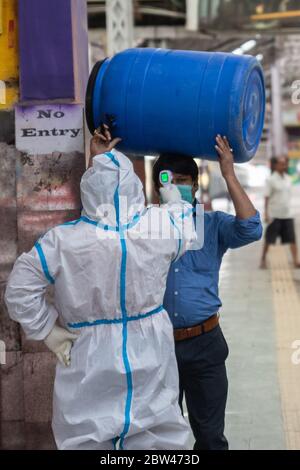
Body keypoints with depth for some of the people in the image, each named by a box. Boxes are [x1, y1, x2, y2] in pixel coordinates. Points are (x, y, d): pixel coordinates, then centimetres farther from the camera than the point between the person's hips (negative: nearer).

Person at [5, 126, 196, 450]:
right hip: (149, 358, 2)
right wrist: (170, 189, 31)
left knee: (86, 441, 13)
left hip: (90, 361, -2)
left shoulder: (63, 241, -17)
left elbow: (20, 292, -11)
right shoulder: (160, 228, -12)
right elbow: (183, 219, 13)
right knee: (160, 438, 16)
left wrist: (50, 332, 0)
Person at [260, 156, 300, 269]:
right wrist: (266, 214, -12)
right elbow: (267, 197, -7)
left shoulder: (288, 179, 11)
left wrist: (289, 209, 17)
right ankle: (263, 260, 14)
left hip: (287, 215, 5)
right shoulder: (271, 180, -6)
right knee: (269, 240, 3)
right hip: (274, 215, -5)